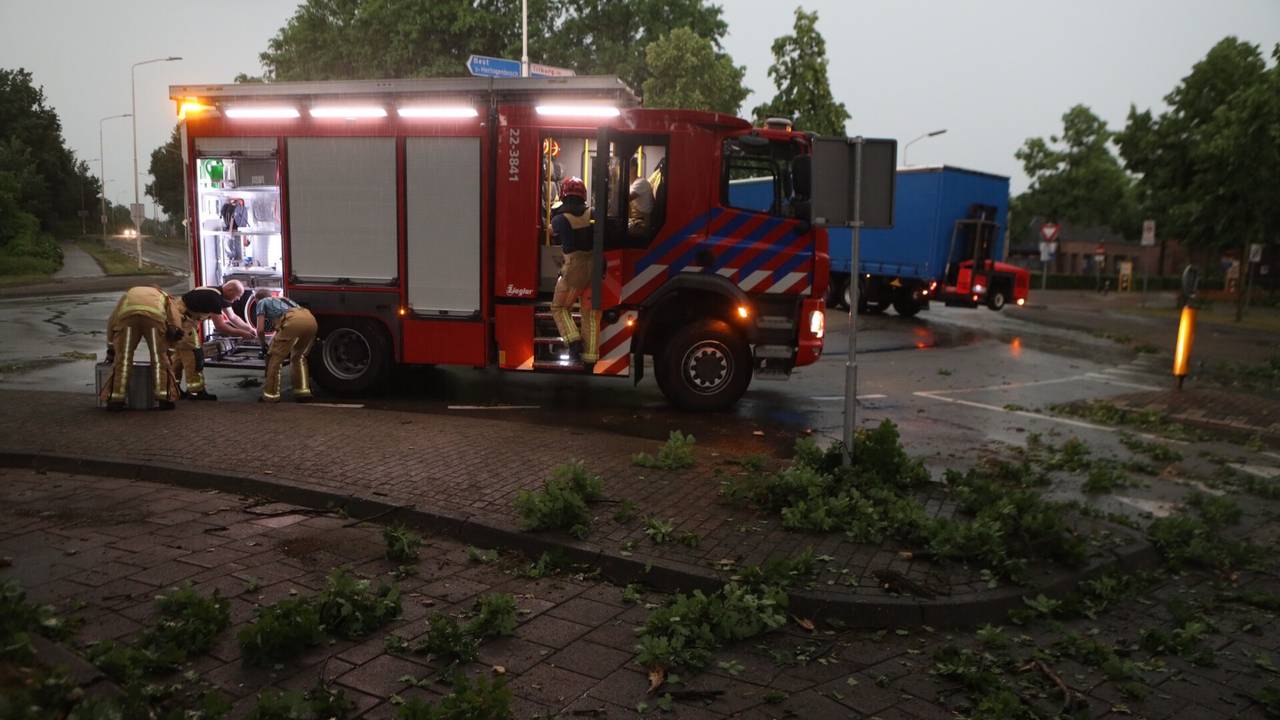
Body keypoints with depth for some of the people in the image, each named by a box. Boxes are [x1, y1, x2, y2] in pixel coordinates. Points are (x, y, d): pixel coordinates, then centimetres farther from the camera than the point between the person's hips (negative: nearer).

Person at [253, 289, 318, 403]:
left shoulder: (262, 302, 25)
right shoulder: (283, 299, 43)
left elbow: (260, 329, 16)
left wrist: (263, 345, 33)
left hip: (292, 321, -6)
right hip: (311, 319, 6)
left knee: (275, 358, 11)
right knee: (298, 357, 27)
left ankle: (271, 395, 16)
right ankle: (303, 392, 22)